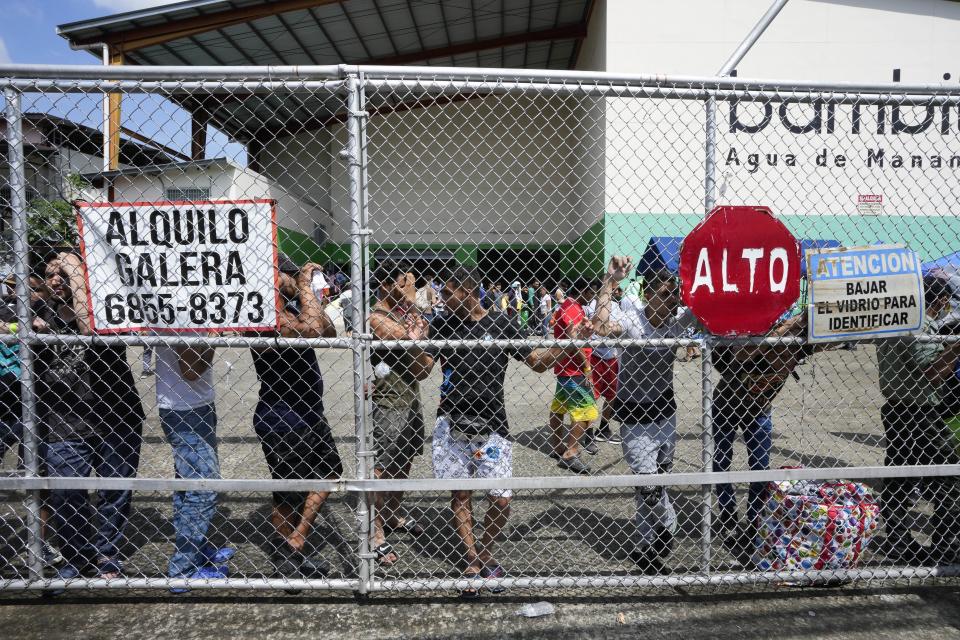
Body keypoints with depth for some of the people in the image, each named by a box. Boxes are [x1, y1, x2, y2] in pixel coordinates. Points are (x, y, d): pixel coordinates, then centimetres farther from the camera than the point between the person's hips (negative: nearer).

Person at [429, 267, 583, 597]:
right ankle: (472, 562, 29)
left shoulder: (502, 325, -3)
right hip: (452, 424, 2)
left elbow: (538, 362, 3)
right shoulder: (442, 325, 2)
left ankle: (484, 552, 28)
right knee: (460, 495, 10)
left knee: (501, 500, 0)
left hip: (491, 427, -1)